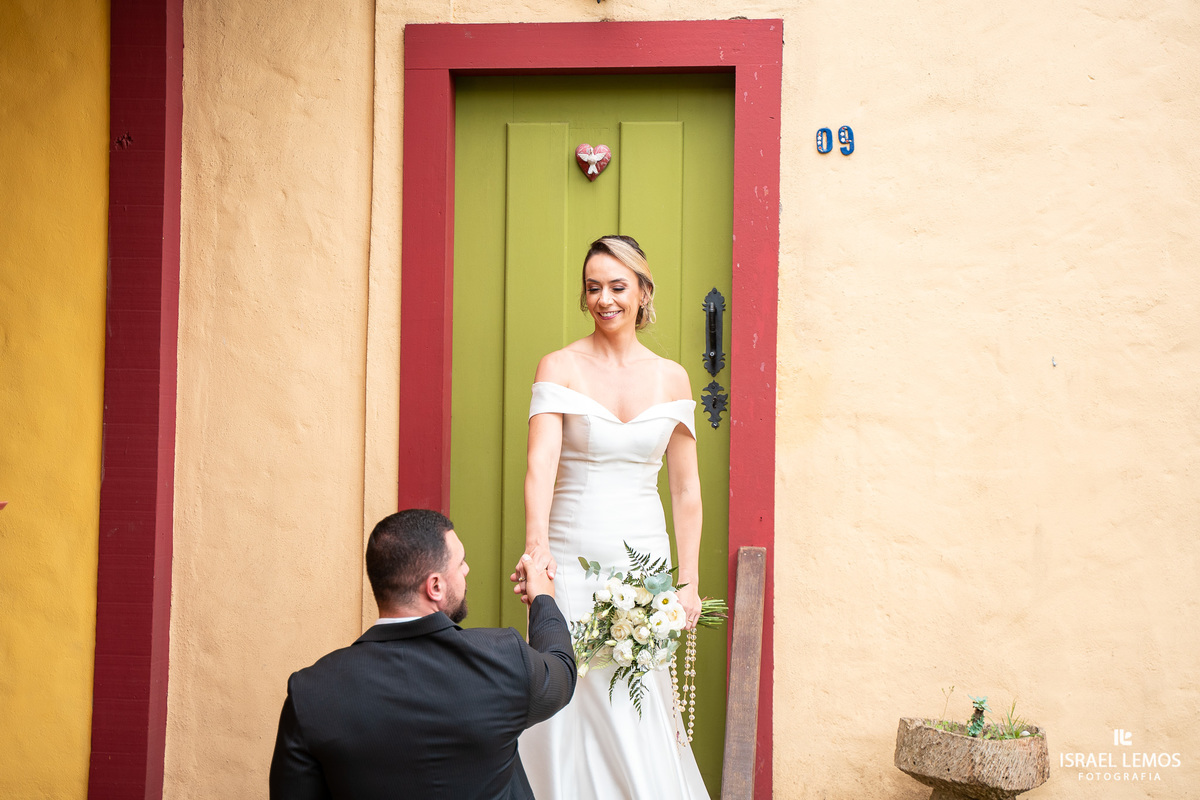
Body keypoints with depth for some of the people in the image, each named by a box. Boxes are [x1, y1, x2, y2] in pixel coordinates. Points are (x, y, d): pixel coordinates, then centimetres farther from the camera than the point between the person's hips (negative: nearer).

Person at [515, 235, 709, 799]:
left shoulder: (671, 378, 7)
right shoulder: (559, 368, -2)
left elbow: (686, 489, 10)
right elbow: (540, 463, -17)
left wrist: (689, 582, 5)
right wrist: (536, 546, -33)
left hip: (643, 562, 2)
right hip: (572, 562, -2)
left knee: (640, 719, 3)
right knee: (570, 705, 0)